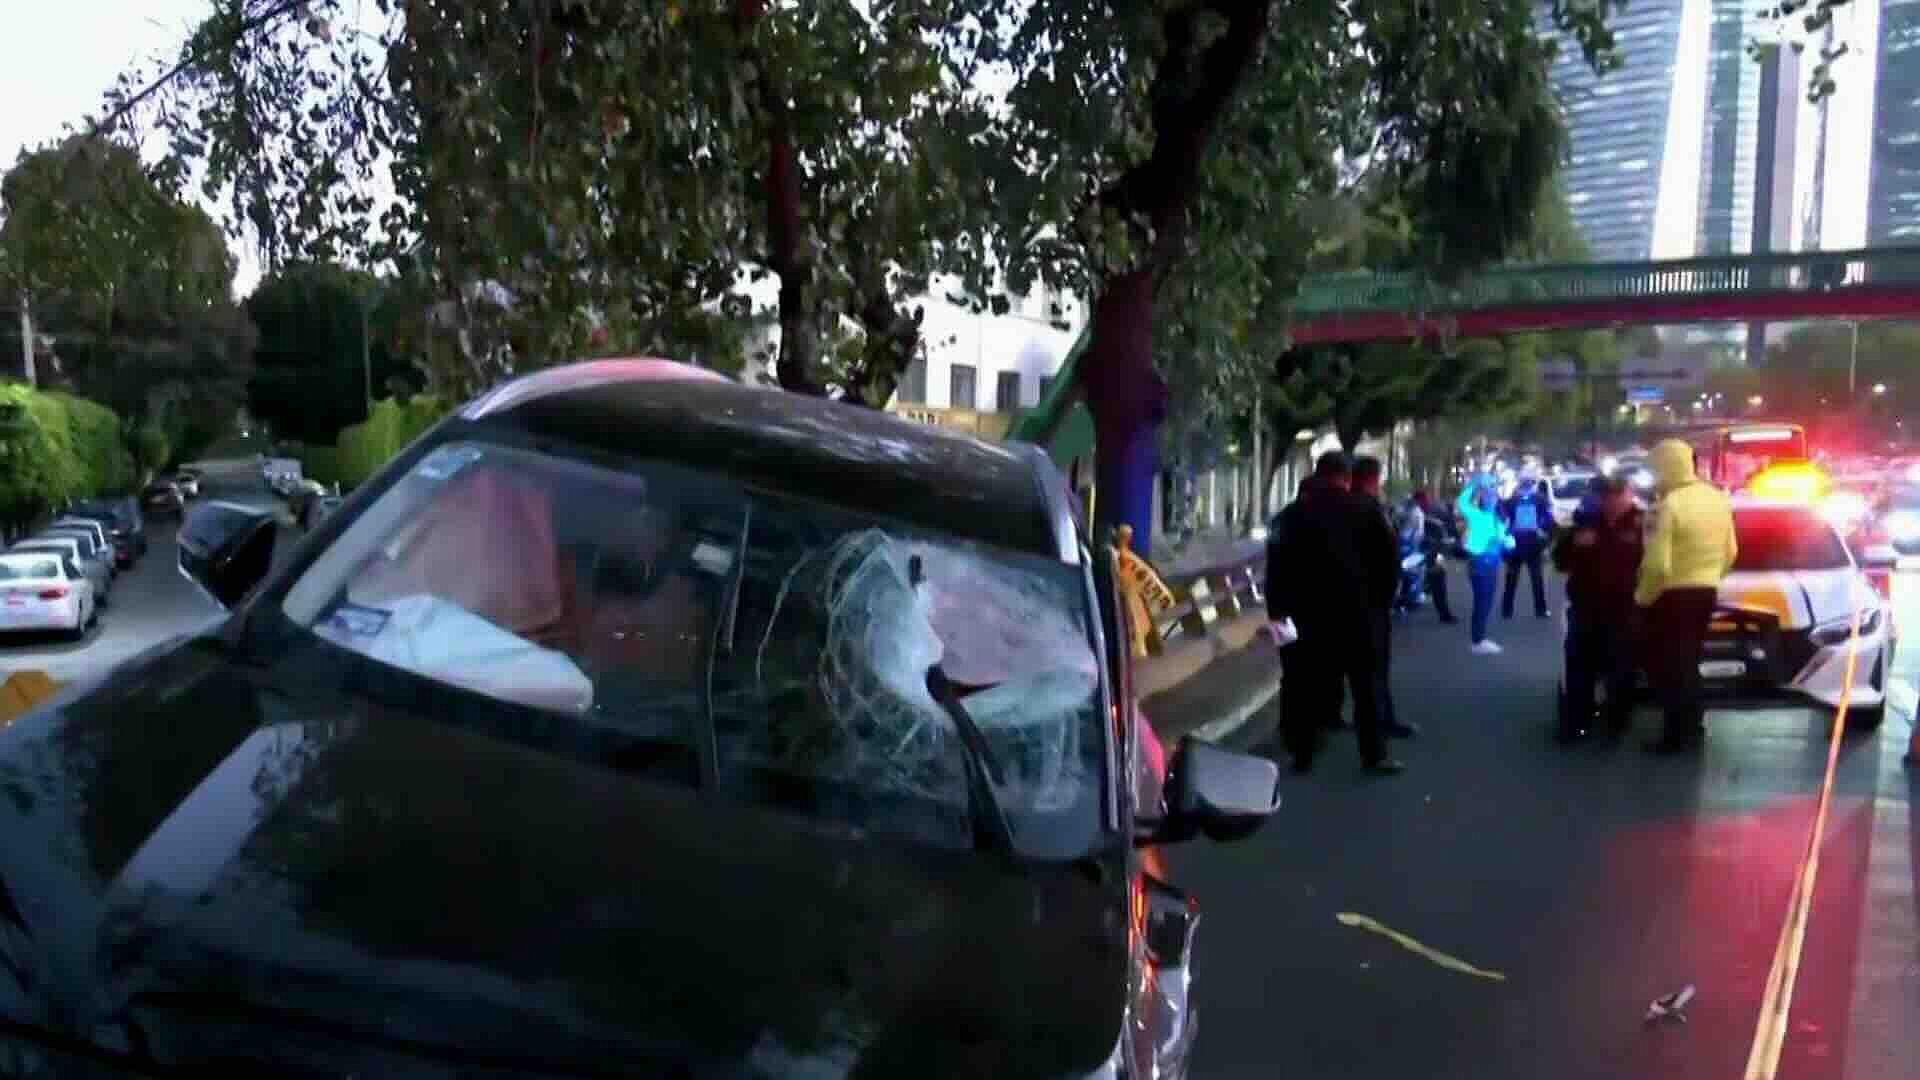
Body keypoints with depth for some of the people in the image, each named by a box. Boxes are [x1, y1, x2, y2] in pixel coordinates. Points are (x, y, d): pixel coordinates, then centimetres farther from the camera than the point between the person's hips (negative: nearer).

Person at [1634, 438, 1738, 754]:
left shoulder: (1668, 506, -21)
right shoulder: (1719, 498, 6)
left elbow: (1657, 564, -25)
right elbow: (1730, 552, 14)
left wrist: (1642, 596, -9)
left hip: (1671, 596, -8)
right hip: (1705, 592, 8)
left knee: (1665, 666, 2)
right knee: (1688, 662, 20)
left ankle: (1676, 734, 4)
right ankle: (1692, 728, 27)